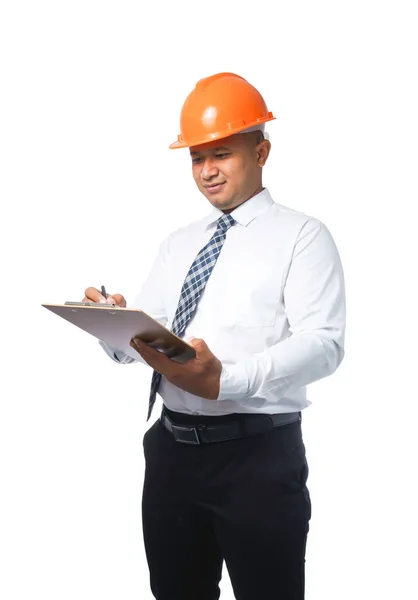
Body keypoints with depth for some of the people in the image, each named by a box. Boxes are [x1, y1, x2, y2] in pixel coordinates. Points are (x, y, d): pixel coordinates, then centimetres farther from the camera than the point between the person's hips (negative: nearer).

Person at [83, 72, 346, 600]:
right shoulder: (177, 243, 15)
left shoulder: (302, 235, -2)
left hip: (257, 455, -5)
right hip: (171, 449, 6)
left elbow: (323, 343, -16)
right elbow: (137, 341, 12)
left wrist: (225, 379, -30)